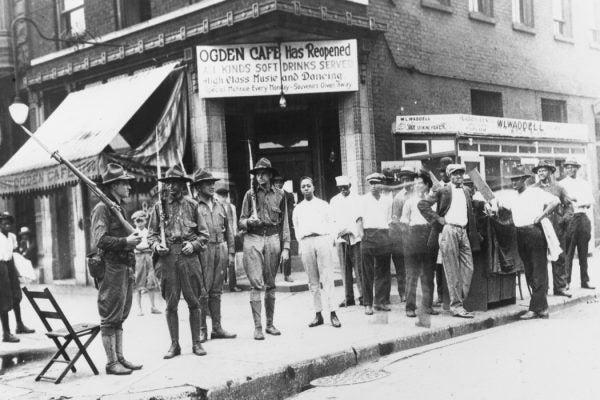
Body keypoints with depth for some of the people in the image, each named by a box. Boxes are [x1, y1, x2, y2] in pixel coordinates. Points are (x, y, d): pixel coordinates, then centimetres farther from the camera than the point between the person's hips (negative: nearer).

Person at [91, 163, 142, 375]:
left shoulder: (119, 207, 18)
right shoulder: (102, 208, -10)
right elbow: (99, 240, -18)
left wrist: (132, 238, 10)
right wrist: (125, 241, -20)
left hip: (125, 267, 9)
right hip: (111, 268, -9)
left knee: (119, 317, 13)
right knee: (110, 318, -3)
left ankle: (120, 358, 20)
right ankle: (111, 363, 3)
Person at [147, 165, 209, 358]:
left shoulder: (192, 205, 7)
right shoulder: (159, 207, 9)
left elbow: (204, 233, 8)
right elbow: (151, 234, 11)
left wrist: (193, 244, -8)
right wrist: (156, 245, -7)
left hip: (189, 257, 0)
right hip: (168, 258, 1)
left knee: (193, 302, 3)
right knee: (171, 304, 3)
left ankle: (196, 342, 13)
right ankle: (174, 344, 13)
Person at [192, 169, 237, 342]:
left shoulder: (219, 205, 16)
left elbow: (228, 230, 18)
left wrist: (231, 252, 14)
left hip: (220, 248, 5)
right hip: (203, 250, -5)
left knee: (216, 291, 10)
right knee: (202, 292, -4)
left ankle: (217, 328, 16)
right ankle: (201, 330, 4)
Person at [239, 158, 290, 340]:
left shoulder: (279, 195, 7)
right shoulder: (250, 194, 4)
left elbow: (284, 223, 8)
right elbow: (241, 222, 7)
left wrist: (286, 247, 3)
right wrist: (249, 221, -16)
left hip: (273, 239, 2)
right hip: (253, 238, -1)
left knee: (270, 284, 8)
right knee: (256, 284, -6)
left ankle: (270, 324, 18)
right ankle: (257, 327, -3)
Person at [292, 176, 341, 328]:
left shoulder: (323, 205, 13)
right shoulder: (297, 209, 18)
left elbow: (330, 224, 10)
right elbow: (296, 229, 18)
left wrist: (330, 242, 0)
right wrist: (301, 246, 6)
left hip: (322, 240, -2)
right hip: (305, 242, 2)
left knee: (327, 278, -7)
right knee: (313, 281, 2)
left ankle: (332, 313, -8)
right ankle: (318, 314, 4)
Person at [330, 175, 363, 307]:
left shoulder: (357, 199, 6)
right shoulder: (334, 200, 14)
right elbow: (332, 219, 12)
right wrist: (333, 236, 0)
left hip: (355, 237, -2)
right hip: (340, 237, 2)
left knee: (359, 268, -6)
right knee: (345, 269, 2)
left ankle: (363, 296, 0)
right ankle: (348, 297, 6)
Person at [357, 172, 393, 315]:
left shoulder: (387, 200, 16)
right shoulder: (364, 199, 7)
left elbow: (390, 220, 17)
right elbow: (360, 218, 1)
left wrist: (389, 236, 8)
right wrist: (361, 233, -9)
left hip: (384, 235, 3)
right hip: (368, 234, -3)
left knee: (383, 271, 5)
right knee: (368, 272, -2)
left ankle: (380, 301, 13)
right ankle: (368, 304, 2)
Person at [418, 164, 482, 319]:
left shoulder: (466, 191, 18)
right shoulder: (442, 191, 0)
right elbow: (422, 204, -5)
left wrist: (473, 235, 12)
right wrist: (437, 219, -8)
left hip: (463, 232, 6)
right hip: (448, 230, -6)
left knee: (468, 268, 3)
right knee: (452, 271, -3)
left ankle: (458, 301, 13)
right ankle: (456, 306, 2)